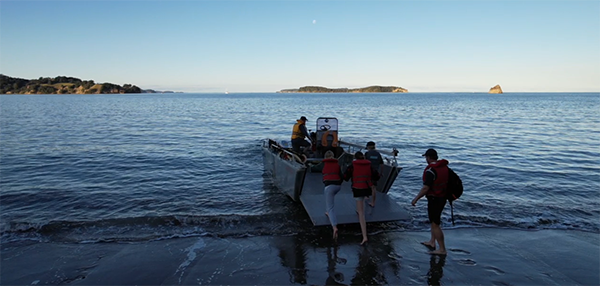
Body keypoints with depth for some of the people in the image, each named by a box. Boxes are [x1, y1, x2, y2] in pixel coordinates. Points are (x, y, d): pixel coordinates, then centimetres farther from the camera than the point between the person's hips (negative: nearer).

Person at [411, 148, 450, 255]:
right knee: (434, 221, 23)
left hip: (434, 199, -9)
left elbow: (425, 188, -25)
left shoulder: (430, 171, -23)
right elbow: (447, 182, 14)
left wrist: (416, 199, -15)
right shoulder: (445, 167, 4)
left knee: (435, 224, 0)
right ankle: (432, 242, 35)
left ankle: (442, 249, 6)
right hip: (443, 197, 9)